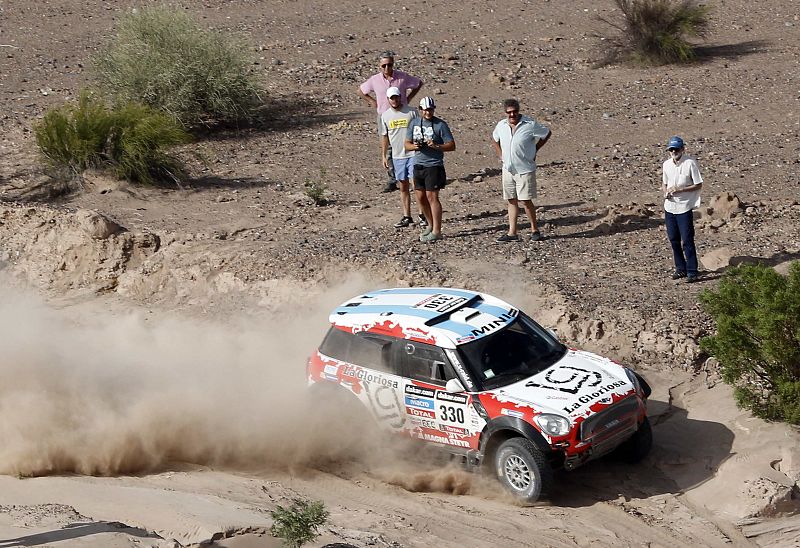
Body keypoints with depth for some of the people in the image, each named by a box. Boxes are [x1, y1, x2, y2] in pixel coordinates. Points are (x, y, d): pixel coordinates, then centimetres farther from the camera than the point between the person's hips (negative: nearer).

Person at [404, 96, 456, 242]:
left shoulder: (440, 125, -6)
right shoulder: (414, 123, 9)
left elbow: (452, 146, -7)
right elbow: (407, 143, 13)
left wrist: (436, 146, -23)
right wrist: (414, 146, -9)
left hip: (433, 165, -6)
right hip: (418, 164, 6)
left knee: (432, 197, -9)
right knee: (420, 197, 11)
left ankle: (436, 231, -6)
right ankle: (431, 224, 29)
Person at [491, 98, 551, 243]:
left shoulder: (530, 124, -11)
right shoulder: (501, 125, 3)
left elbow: (547, 133, 3)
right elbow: (495, 140, 24)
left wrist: (534, 149, 1)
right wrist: (500, 155, 12)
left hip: (525, 170, -5)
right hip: (508, 169, 5)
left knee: (526, 201, -6)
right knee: (511, 201, 7)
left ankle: (535, 230, 9)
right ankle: (512, 233, 11)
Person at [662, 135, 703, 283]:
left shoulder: (690, 163, -12)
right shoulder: (666, 164, 5)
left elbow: (698, 185, -9)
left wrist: (679, 190, -18)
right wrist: (665, 192, -5)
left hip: (684, 207, -6)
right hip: (669, 207, 6)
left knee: (687, 240, -7)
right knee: (674, 240, 12)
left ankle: (692, 272, -1)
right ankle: (680, 268, 24)